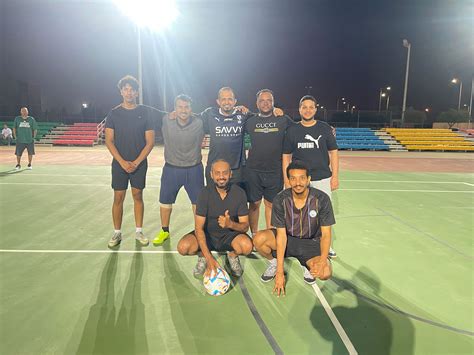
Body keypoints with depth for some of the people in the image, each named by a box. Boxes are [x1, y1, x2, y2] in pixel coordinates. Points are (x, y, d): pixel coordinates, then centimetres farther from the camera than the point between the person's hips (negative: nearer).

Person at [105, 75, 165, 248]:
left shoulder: (146, 112, -1)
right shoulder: (114, 113, 1)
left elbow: (150, 142, -3)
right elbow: (109, 140, -2)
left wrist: (136, 162, -10)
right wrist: (122, 162, -12)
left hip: (139, 164, 0)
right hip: (119, 163, 0)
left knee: (138, 196, 7)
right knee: (118, 198, 3)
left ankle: (139, 231, 19)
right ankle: (117, 233, 17)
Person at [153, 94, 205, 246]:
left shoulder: (199, 123, -12)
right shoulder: (166, 122, -10)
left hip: (194, 169, -1)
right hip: (171, 168, 2)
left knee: (198, 202, 9)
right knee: (165, 201, 12)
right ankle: (164, 231, 32)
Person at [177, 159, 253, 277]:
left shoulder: (239, 193, -13)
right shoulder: (205, 193, -15)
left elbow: (245, 226, -10)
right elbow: (199, 228, -18)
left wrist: (231, 224, -35)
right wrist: (209, 258, -28)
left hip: (230, 235, 0)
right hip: (207, 234, 0)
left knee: (247, 246, -32)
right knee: (183, 247, -28)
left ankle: (232, 255, 5)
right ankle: (203, 256, 8)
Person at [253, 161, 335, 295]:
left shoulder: (322, 199, -20)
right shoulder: (280, 200, -19)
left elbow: (325, 234, -13)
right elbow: (281, 234, -18)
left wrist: (322, 261, -30)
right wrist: (280, 272, -20)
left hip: (311, 242, 0)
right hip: (288, 238, 1)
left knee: (325, 273, -28)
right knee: (259, 239, -28)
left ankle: (307, 265, 10)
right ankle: (274, 263, 6)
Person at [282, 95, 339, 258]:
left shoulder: (325, 128, 4)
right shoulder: (292, 130, 4)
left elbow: (333, 153, 6)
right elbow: (286, 157, 7)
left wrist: (335, 176, 0)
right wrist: (287, 180, 2)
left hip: (323, 178, 0)